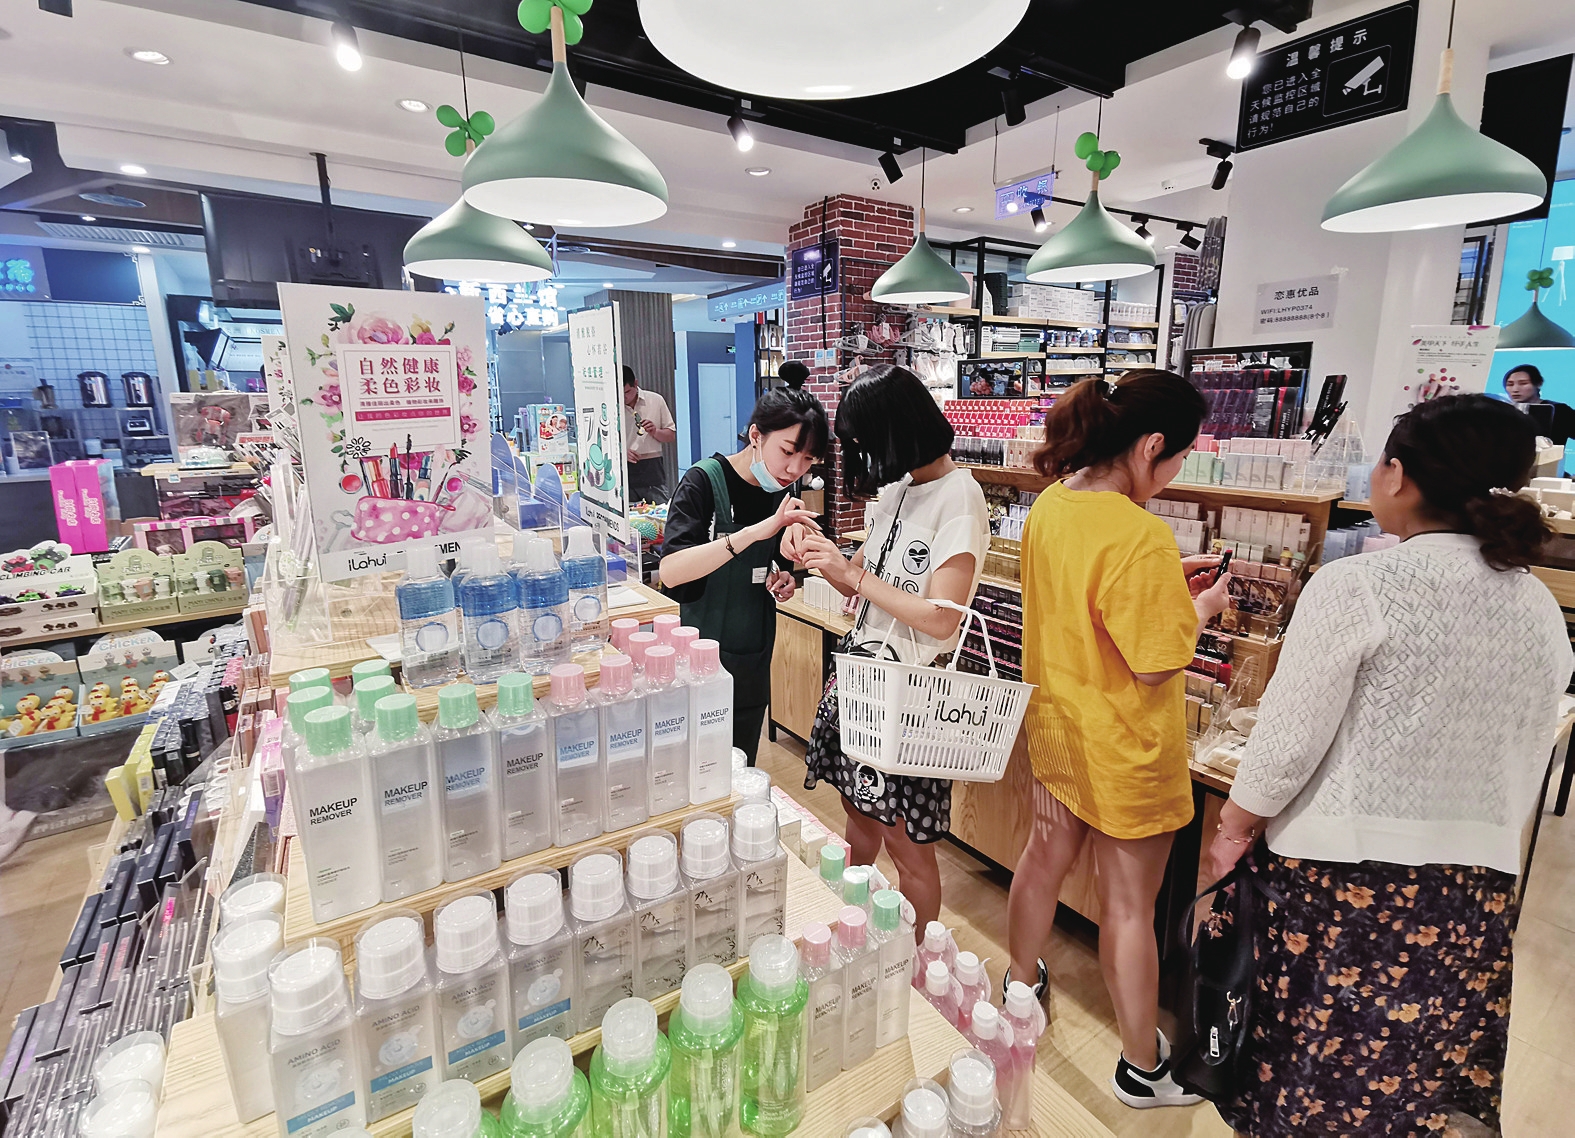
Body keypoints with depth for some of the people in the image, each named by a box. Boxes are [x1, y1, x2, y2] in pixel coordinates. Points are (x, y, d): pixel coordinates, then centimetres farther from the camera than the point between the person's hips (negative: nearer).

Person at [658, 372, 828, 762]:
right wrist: (756, 531, -37)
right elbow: (670, 570, -29)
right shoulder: (704, 480, -16)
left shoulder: (782, 492, 2)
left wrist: (781, 579, -5)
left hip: (754, 657, 6)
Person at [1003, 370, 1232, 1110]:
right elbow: (1153, 666, -22)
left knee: (1046, 856, 26)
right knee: (1129, 906, 11)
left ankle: (1020, 987, 49)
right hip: (1122, 751, -7)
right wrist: (1200, 608, -5)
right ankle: (1143, 1069, 35)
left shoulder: (1048, 508, -4)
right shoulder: (1142, 538, -28)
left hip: (1055, 728, 7)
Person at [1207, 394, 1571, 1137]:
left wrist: (1233, 828, -1)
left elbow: (1289, 739, -15)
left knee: (1309, 1063, 12)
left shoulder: (1356, 586, -17)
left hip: (1341, 873, -6)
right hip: (1475, 885, 6)